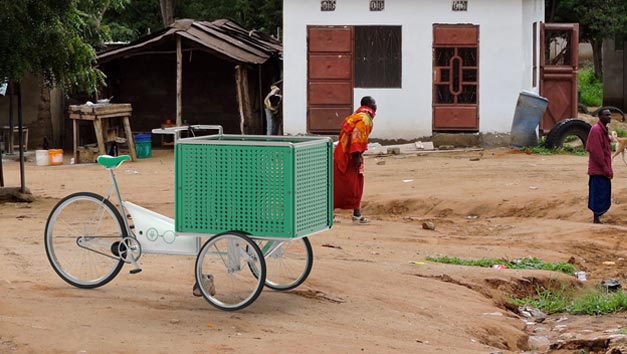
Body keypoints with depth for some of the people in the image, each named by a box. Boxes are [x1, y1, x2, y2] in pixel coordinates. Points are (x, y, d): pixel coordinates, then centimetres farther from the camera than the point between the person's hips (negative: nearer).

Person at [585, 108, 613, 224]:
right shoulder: (596, 130, -16)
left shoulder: (603, 129, 15)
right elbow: (596, 151, -21)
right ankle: (596, 219, -2)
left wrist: (607, 169, 16)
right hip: (599, 170, -10)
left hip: (603, 170, 10)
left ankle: (597, 218, 18)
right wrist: (605, 169, -21)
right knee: (600, 195, -7)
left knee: (603, 195, 12)